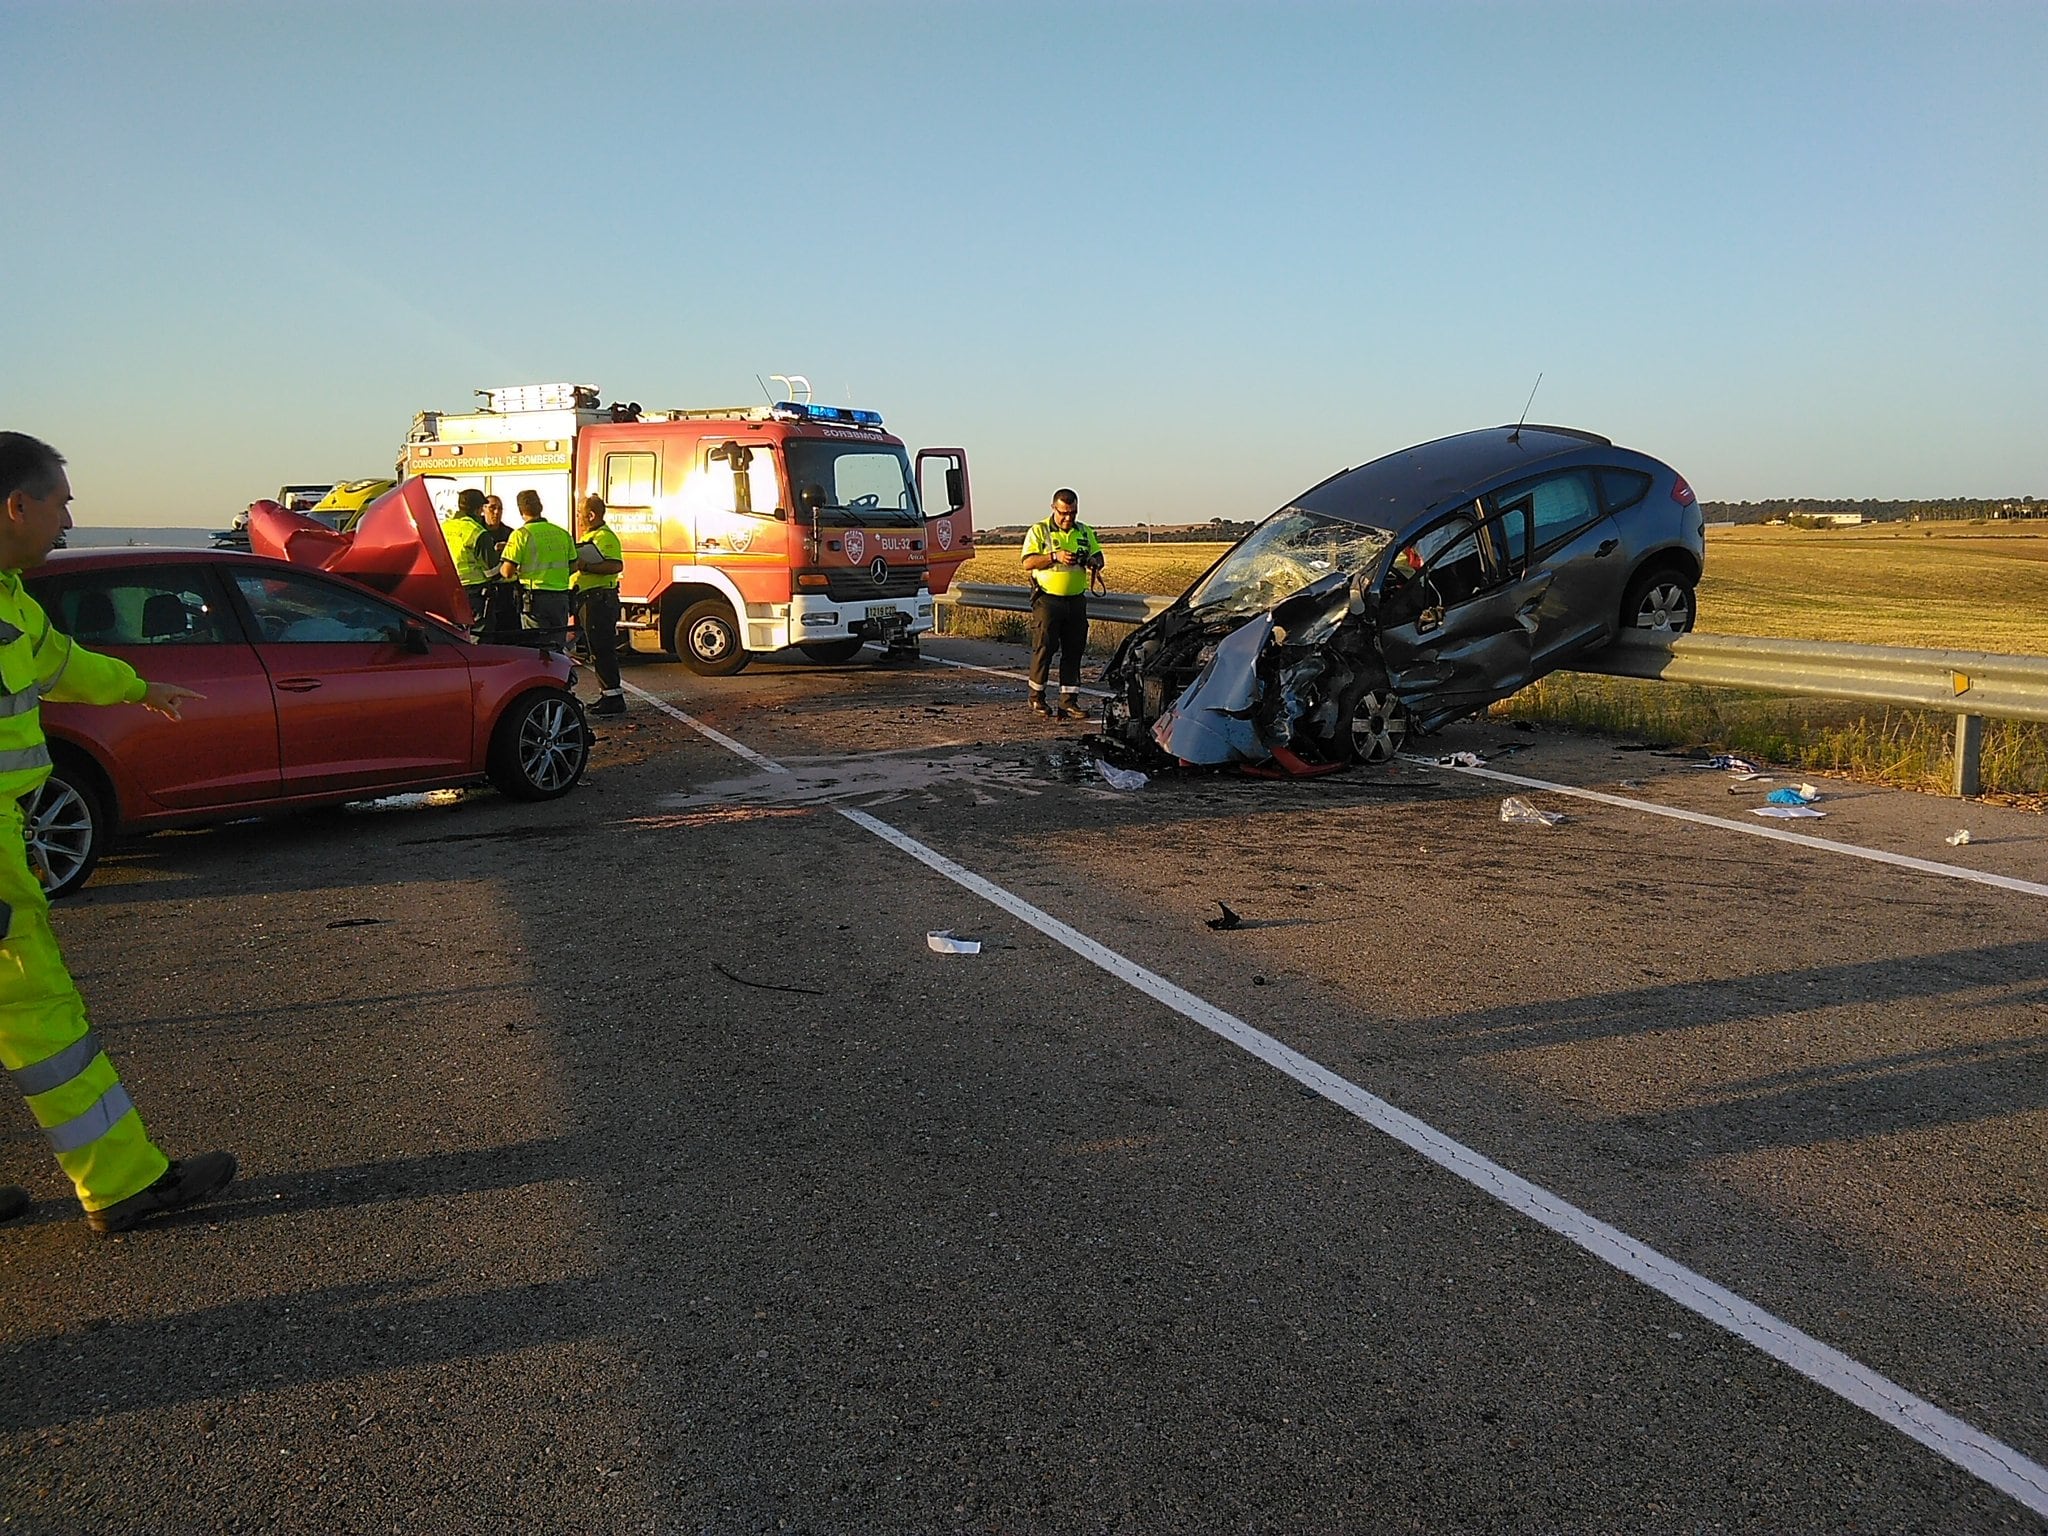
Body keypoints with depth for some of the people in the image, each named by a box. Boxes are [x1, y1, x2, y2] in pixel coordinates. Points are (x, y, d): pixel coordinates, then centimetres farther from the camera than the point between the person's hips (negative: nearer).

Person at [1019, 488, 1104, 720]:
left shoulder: (1085, 532, 13)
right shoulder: (1039, 531, -1)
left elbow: (1098, 557, 17)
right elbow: (1028, 563, -10)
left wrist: (1094, 562, -7)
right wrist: (1055, 556, -22)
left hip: (1076, 600, 4)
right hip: (1047, 599, -4)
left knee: (1074, 651, 2)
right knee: (1044, 648, -3)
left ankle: (1069, 701, 5)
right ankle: (1036, 696, 13)